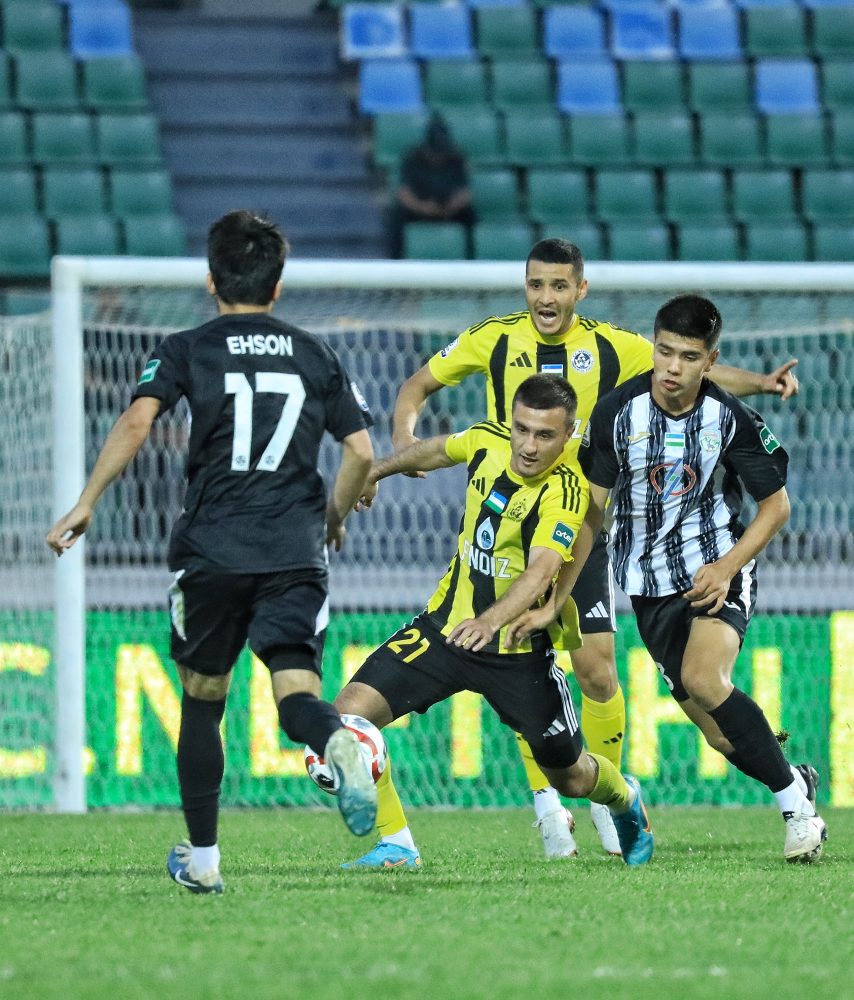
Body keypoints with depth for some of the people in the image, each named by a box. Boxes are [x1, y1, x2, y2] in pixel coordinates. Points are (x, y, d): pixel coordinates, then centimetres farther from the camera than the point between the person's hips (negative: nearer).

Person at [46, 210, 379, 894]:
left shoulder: (187, 350, 6)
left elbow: (137, 422, -10)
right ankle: (341, 742, -43)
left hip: (211, 551, -1)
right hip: (296, 552, 1)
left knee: (202, 698, 16)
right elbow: (361, 454, 8)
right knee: (295, 692, -6)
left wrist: (87, 502, -8)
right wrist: (335, 516, 26)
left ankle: (201, 858, 19)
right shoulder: (315, 356, 12)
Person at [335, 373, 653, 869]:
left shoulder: (566, 490, -24)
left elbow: (542, 570, -40)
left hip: (518, 648, -4)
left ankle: (626, 799, 48)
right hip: (445, 625, 4)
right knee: (351, 711, -16)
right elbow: (439, 449, 18)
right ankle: (398, 845, -4)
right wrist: (378, 471, 26)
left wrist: (491, 621, -56)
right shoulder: (487, 441, -7)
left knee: (569, 776, 10)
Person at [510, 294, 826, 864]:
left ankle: (794, 797, -14)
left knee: (702, 679, -29)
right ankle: (797, 787, 21)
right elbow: (591, 511, 0)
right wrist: (553, 602, -3)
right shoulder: (616, 414, -8)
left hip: (718, 570, -2)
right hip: (651, 585, 2)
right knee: (720, 732, -5)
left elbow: (776, 505, 0)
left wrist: (727, 567, -14)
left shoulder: (732, 420, -12)